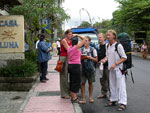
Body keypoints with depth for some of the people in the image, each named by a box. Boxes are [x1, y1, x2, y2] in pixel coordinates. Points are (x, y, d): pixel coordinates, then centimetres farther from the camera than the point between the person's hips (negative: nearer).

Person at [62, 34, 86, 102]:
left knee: (72, 81, 14)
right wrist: (77, 35, 1)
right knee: (76, 82, -1)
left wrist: (72, 37, 21)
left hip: (70, 65, 7)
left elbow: (64, 40, 20)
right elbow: (84, 39, -7)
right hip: (76, 66, -7)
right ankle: (74, 98, 2)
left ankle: (73, 96, 22)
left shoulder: (68, 48, 6)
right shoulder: (76, 47, -11)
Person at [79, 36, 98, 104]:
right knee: (82, 83, -2)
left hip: (90, 68, -1)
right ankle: (83, 99, 4)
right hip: (83, 68, 2)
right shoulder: (81, 49, 6)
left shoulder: (93, 49, 0)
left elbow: (96, 59, 1)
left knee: (90, 83, 8)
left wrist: (90, 57, -14)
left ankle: (90, 97, 21)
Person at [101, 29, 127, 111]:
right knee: (112, 85, 15)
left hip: (118, 69, -7)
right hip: (111, 69, 8)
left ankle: (123, 103, -4)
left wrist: (115, 64, -21)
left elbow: (124, 58, -14)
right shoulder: (108, 46, 8)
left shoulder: (118, 46, -14)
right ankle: (113, 100, 27)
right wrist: (105, 59, -2)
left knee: (121, 86, -7)